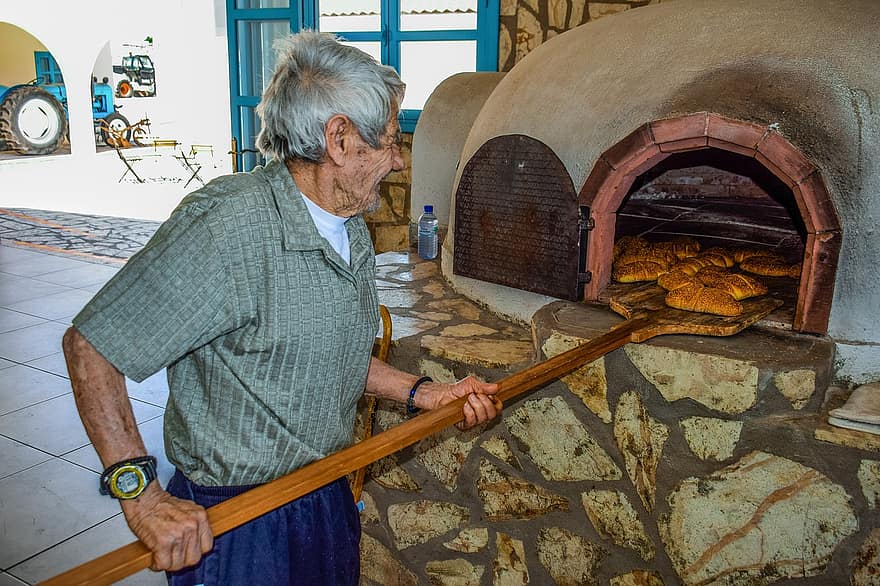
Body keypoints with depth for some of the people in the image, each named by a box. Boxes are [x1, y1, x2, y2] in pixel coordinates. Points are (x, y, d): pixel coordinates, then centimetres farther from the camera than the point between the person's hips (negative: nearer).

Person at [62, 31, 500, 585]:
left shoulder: (353, 231, 4)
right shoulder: (228, 227, -26)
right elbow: (90, 344, -22)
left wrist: (423, 393, 6)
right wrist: (141, 493, -26)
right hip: (236, 525, -8)